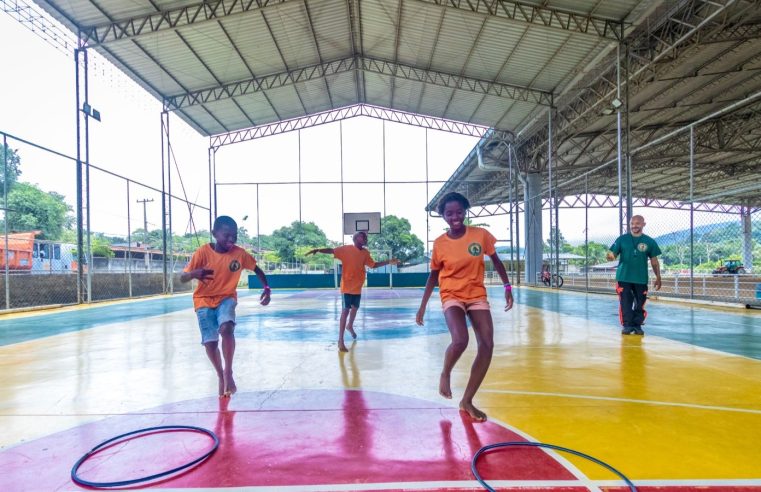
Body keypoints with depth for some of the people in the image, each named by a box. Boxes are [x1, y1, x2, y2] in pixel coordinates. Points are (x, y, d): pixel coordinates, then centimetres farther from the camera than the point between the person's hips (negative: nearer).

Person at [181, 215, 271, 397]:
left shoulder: (239, 253, -12)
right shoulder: (203, 252, -18)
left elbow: (257, 270, 4)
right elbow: (183, 278, -15)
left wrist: (266, 289, -11)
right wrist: (194, 273, -38)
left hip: (226, 298, 0)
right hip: (204, 300, 0)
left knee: (227, 328, -28)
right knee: (210, 342, -5)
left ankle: (228, 373, -11)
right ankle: (221, 377, 22)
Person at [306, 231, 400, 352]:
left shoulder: (365, 253, 6)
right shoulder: (346, 249, -12)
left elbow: (373, 265, 16)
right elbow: (331, 250, -21)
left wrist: (388, 262, 12)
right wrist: (318, 250, -38)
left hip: (358, 286, 6)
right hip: (347, 286, -6)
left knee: (355, 308, 22)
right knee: (345, 310, -9)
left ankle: (350, 326, 51)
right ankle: (340, 341, -5)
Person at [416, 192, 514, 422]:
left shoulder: (481, 235, -6)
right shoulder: (439, 243, -7)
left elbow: (496, 261, 8)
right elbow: (434, 275, 4)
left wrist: (507, 286, 1)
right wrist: (423, 306, 3)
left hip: (478, 296, 3)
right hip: (452, 296, -2)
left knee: (487, 345, -6)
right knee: (460, 340, -27)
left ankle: (467, 401, 9)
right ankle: (445, 374, 9)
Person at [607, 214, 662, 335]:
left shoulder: (649, 242, 2)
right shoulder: (622, 239, 1)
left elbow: (654, 261, 7)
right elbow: (613, 254, -2)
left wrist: (658, 278, 5)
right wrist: (610, 256, -26)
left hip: (641, 279, 1)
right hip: (624, 277, -1)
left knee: (640, 304, 6)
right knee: (625, 303, 0)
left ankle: (637, 325, 19)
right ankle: (627, 325, 8)